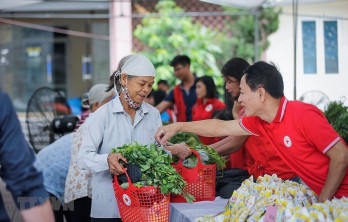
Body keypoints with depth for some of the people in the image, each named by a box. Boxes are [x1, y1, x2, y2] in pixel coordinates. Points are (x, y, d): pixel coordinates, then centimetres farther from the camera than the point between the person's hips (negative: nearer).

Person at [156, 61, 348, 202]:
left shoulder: (303, 115, -19)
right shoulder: (259, 122, 3)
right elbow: (222, 128, 15)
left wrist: (322, 202, -18)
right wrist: (177, 127, 17)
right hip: (315, 194, 7)